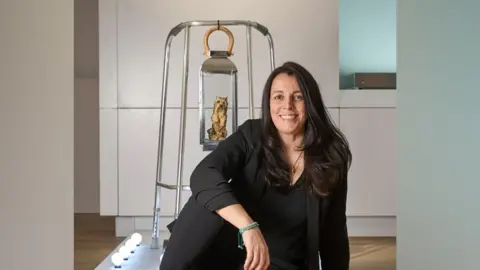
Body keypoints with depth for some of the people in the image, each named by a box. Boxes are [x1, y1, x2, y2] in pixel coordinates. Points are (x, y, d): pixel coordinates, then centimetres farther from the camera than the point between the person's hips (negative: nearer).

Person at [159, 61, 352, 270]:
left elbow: (334, 231, 2)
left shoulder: (331, 156, -6)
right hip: (231, 253, 0)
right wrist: (248, 226, -43)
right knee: (209, 203, -29)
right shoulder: (251, 136, -10)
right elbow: (203, 176, -29)